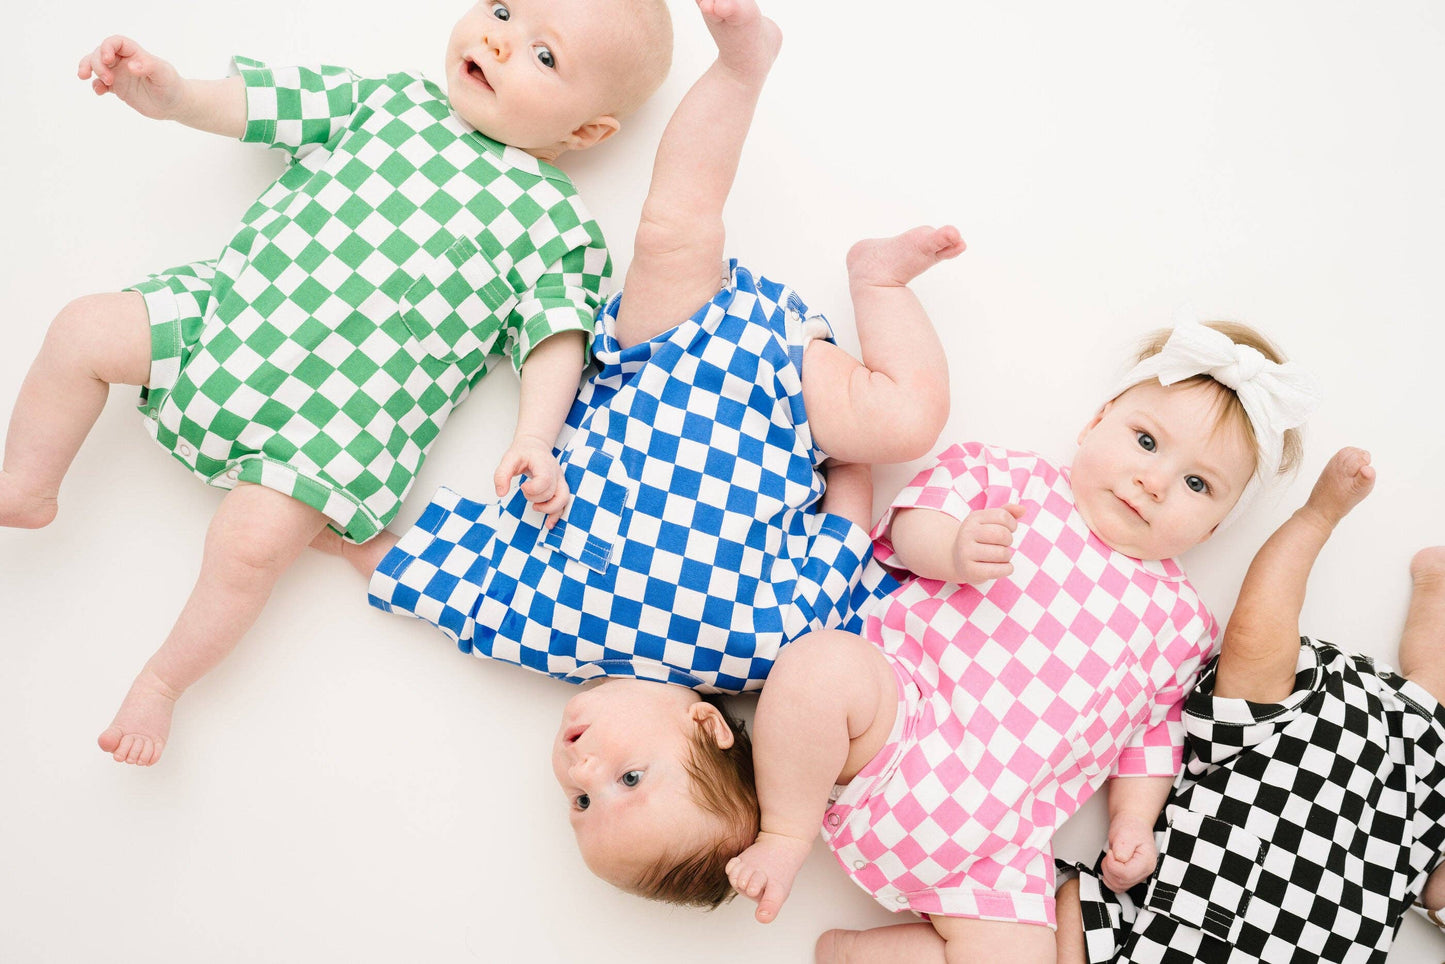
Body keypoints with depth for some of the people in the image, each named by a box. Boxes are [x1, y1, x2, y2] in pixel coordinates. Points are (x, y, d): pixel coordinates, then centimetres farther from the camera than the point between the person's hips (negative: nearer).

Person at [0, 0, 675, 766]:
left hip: (339, 418, -5)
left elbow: (556, 335, -5)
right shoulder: (391, 100, 11)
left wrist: (534, 439, -19)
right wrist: (175, 96, 0)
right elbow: (259, 106, 15)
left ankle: (163, 683, 7)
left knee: (253, 541, -19)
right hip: (231, 312, 5)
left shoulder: (551, 219, -1)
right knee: (85, 331, 0)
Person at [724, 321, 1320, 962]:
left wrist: (1133, 820, 7)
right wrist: (954, 548, -23)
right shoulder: (1017, 482, 5)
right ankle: (788, 835, -10)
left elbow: (1150, 727, 18)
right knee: (822, 664, -33)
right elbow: (913, 523, -2)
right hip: (898, 711, -2)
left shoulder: (1178, 620, 13)